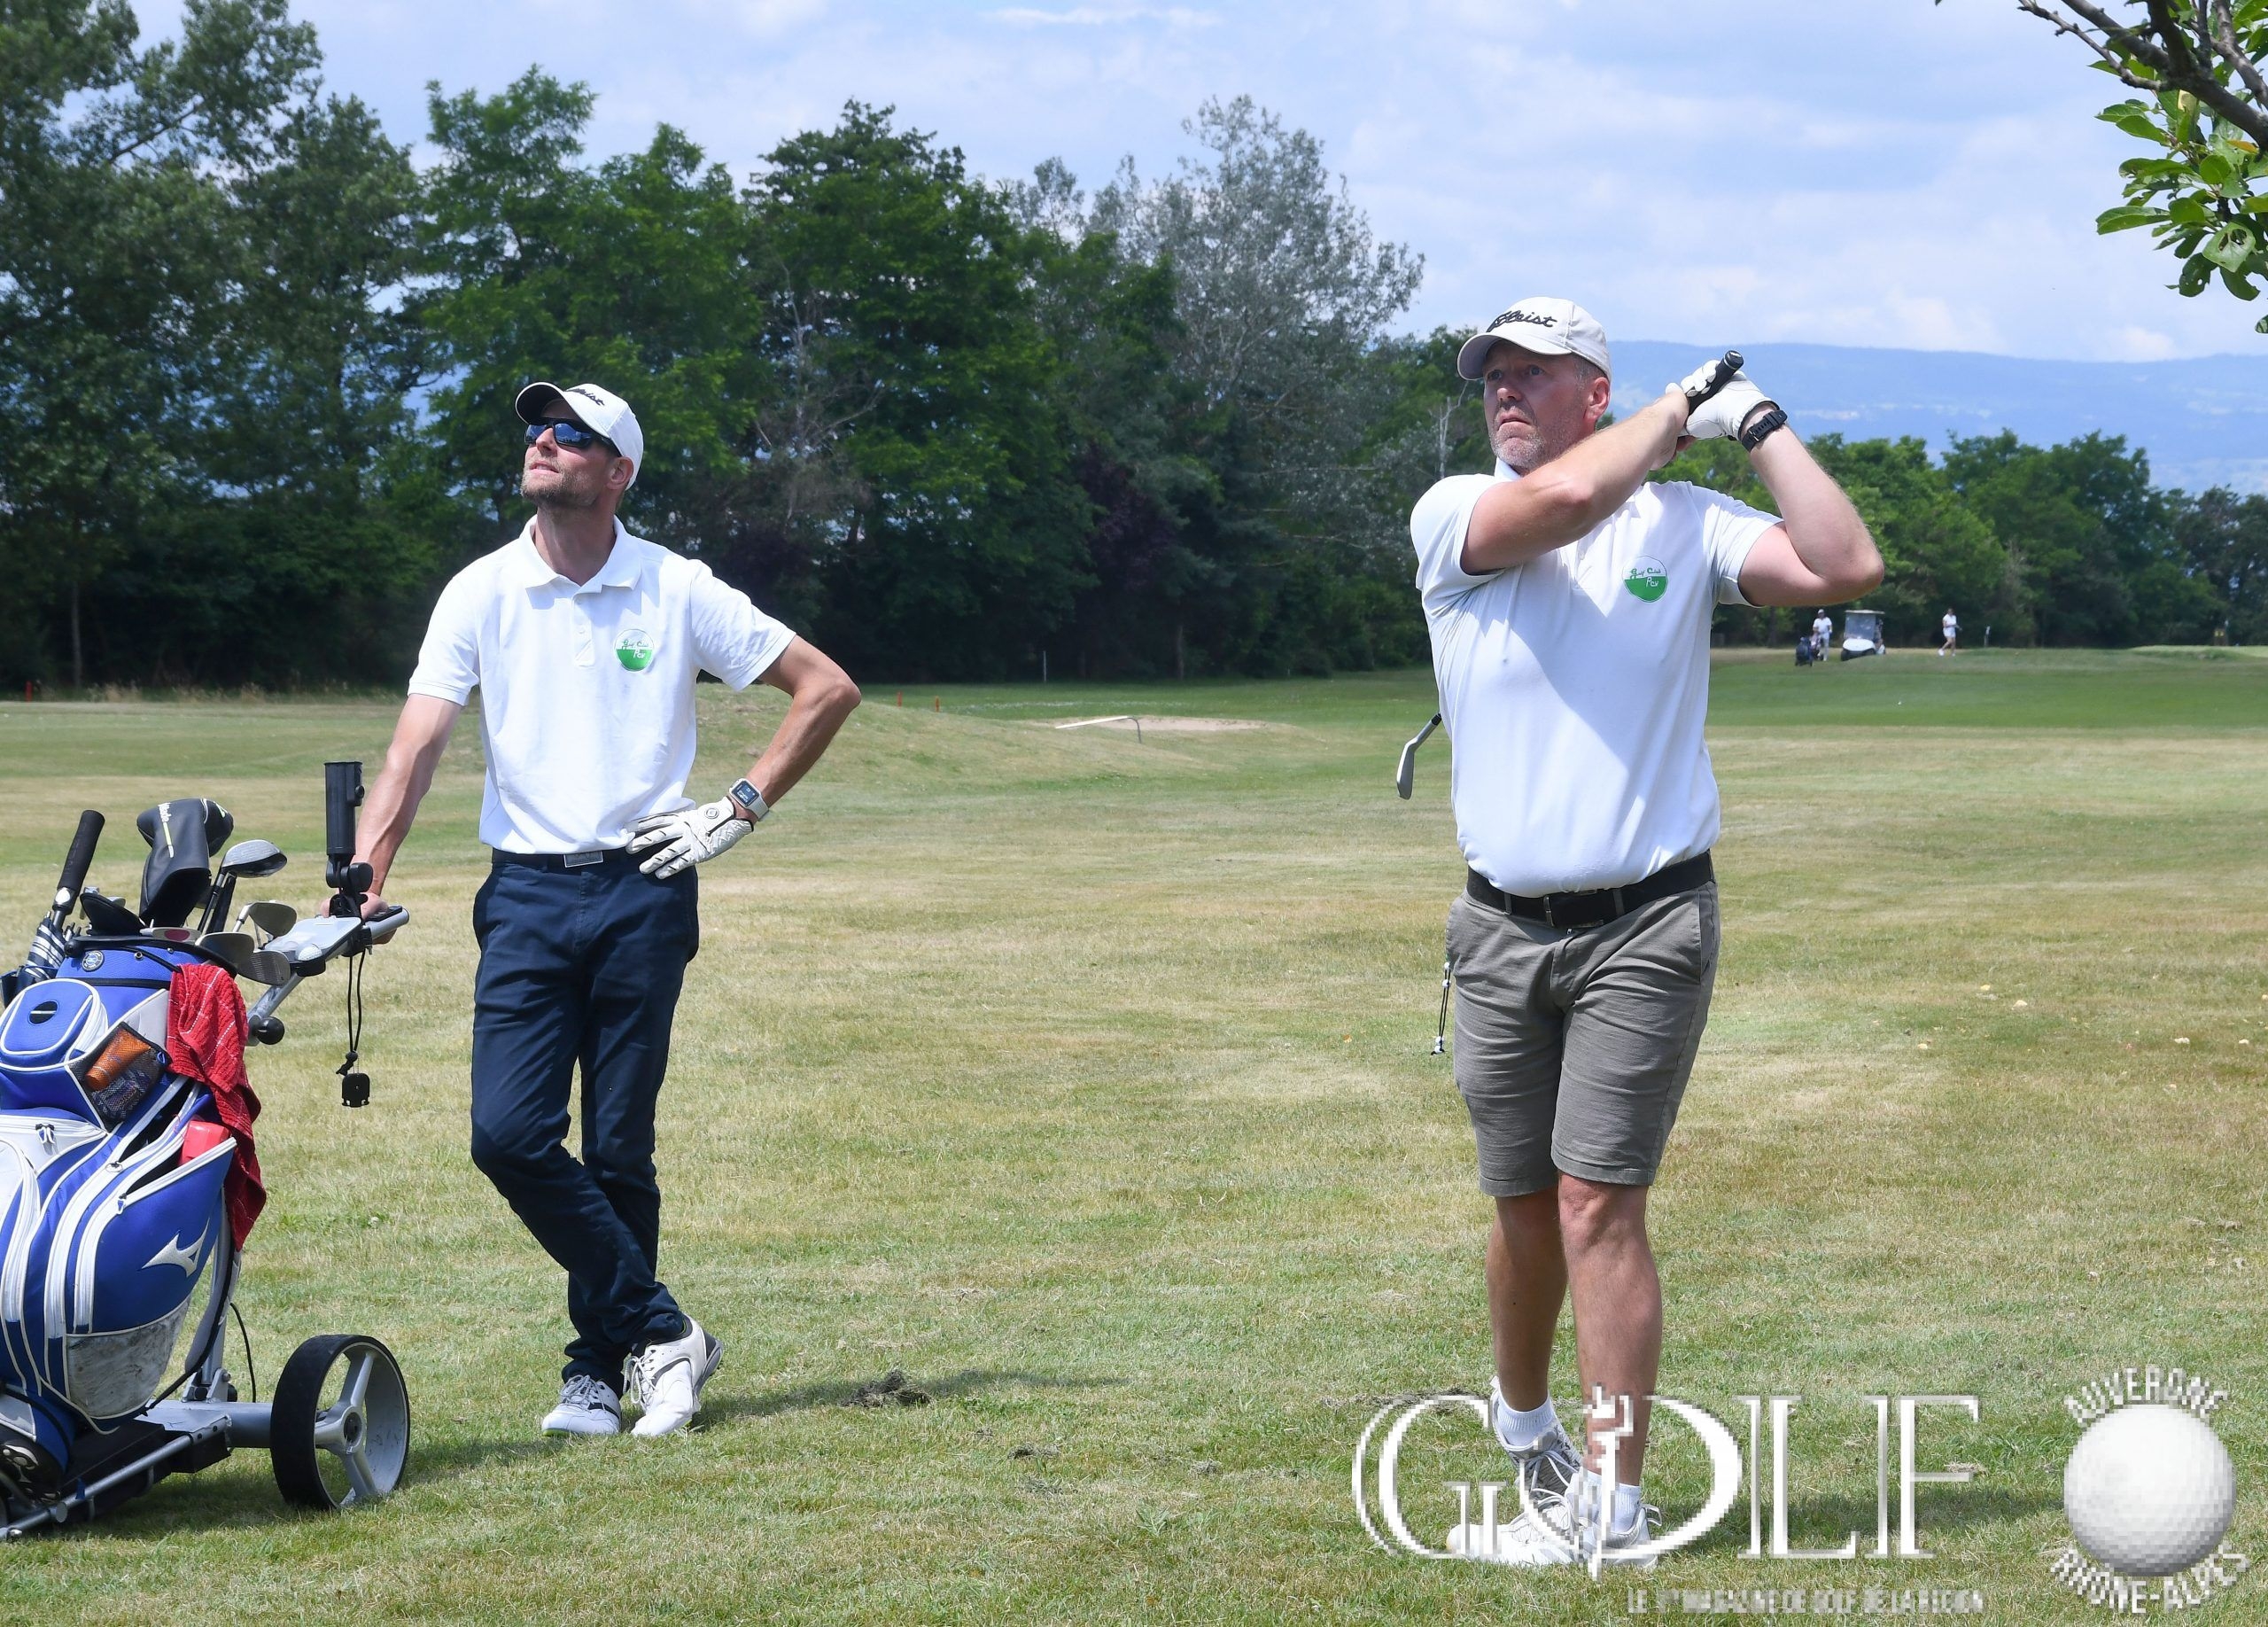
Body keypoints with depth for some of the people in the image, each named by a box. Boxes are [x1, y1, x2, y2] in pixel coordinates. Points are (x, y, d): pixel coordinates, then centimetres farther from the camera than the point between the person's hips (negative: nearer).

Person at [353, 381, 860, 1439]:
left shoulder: (678, 591, 1)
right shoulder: (482, 592, 3)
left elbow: (827, 688, 7)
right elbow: (416, 745, -5)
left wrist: (742, 807, 0)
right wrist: (364, 877, -19)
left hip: (643, 889, -1)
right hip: (527, 893, 1)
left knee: (618, 1152, 2)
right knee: (509, 1134, -11)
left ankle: (599, 1369, 16)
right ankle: (661, 1333, 1)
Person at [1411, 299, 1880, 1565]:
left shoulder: (1686, 524, 2)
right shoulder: (1453, 516, 1)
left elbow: (1846, 567, -11)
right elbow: (1565, 497, -20)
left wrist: (1760, 424, -6)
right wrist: (1678, 411, -5)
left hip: (1646, 925, -2)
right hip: (1501, 932, 2)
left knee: (1597, 1203, -9)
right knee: (1526, 1208, 10)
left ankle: (1609, 1505, -6)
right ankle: (1525, 1418, 36)